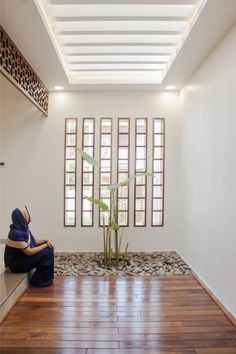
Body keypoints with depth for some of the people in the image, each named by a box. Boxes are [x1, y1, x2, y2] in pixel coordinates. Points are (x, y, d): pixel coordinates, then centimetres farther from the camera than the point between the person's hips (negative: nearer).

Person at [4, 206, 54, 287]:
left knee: (48, 249, 2)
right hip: (16, 263, -9)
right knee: (47, 253, -19)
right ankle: (42, 281, -3)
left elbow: (33, 243, 9)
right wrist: (45, 245, -17)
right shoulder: (16, 233, -28)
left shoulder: (23, 228, 0)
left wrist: (45, 241, -8)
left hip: (23, 257, 9)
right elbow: (29, 252, -26)